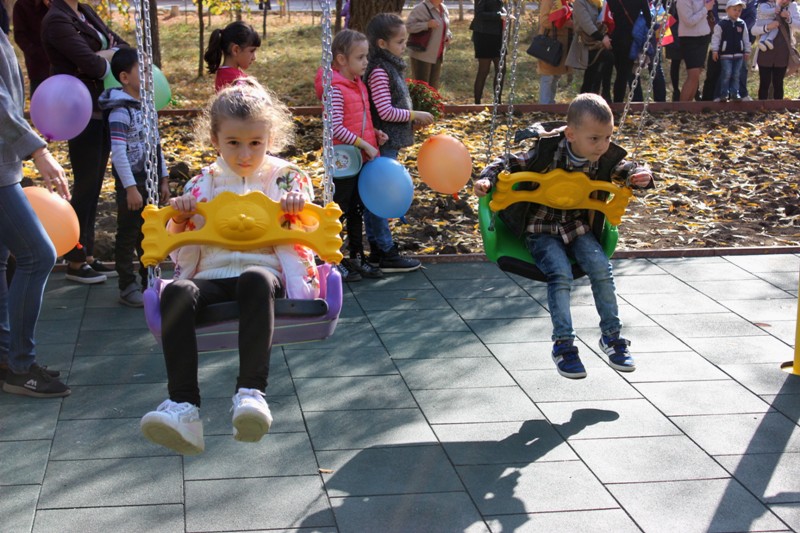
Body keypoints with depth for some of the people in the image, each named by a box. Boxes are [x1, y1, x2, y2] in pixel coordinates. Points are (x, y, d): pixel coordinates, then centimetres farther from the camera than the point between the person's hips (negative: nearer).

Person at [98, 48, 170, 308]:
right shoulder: (120, 111, -17)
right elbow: (118, 152, -21)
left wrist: (164, 179, 15)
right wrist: (131, 188, -22)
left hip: (150, 182, 8)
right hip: (131, 184, -7)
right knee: (128, 236, 3)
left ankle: (151, 281, 28)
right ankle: (127, 288, 13)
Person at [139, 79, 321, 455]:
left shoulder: (287, 178, 15)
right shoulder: (201, 186, 19)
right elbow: (185, 258, 20)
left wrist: (299, 212, -6)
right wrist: (179, 222, 0)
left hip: (266, 272, -2)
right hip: (211, 278, 2)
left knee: (255, 280, -40)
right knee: (177, 292, -34)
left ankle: (251, 391, -49)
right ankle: (183, 405, -42)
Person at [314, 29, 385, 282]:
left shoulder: (359, 85, 10)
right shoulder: (335, 89, -19)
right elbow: (335, 128, -25)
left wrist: (375, 133, 4)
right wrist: (365, 145, -23)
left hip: (361, 159, 9)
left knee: (357, 210, 18)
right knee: (339, 211, 3)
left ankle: (357, 258, 30)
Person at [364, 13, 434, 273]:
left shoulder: (390, 66, 11)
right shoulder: (379, 71, -18)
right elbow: (386, 112, -22)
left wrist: (414, 117, 8)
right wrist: (415, 115, -12)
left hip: (388, 143, 10)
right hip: (383, 144, -10)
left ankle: (377, 249, 22)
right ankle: (386, 253, 6)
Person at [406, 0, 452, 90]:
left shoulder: (444, 9, 11)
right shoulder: (421, 8, -15)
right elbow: (408, 25, -19)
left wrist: (448, 36, 4)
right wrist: (427, 24, -28)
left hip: (437, 55, 8)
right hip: (422, 55, -8)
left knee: (433, 86, 14)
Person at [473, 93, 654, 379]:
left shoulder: (605, 159, -7)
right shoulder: (547, 151, -17)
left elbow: (627, 170, 10)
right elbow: (509, 164, -8)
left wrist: (640, 175, -14)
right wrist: (487, 179, -25)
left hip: (579, 228, 4)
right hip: (541, 230, -3)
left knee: (601, 267, -19)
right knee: (560, 274, -27)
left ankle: (612, 336, -1)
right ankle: (563, 343, -15)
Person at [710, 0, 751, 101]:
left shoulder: (742, 24, 7)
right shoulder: (721, 23, -5)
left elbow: (746, 39, 14)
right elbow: (716, 37, -4)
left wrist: (747, 51, 13)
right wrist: (714, 50, -9)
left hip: (738, 54, 4)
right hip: (725, 54, -4)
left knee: (736, 74, 4)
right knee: (726, 74, -8)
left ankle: (735, 93, 9)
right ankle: (724, 94, 0)